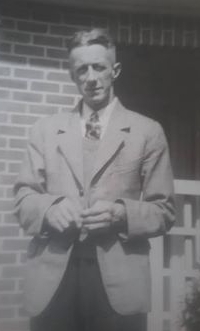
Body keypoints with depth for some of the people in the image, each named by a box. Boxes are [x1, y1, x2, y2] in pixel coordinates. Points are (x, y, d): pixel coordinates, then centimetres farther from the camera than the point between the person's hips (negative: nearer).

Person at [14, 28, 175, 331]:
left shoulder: (148, 131, 5)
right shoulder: (45, 129, 12)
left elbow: (164, 211, 4)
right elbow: (24, 198, 9)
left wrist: (122, 213, -15)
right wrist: (50, 207, -12)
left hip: (119, 281, -1)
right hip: (52, 277, 2)